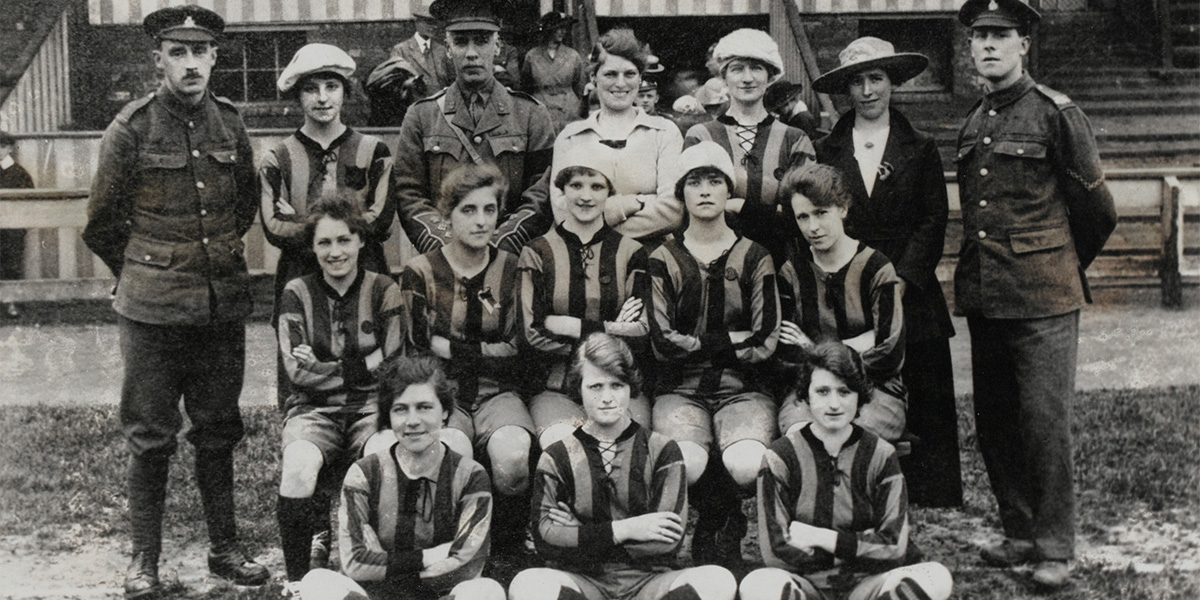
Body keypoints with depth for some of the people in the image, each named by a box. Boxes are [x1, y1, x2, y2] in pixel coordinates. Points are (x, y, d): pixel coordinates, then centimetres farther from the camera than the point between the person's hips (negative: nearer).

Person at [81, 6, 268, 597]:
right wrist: (143, 273, 11)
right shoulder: (131, 128, -7)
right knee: (150, 437, 5)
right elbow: (101, 222, 2)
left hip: (224, 305, 3)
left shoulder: (230, 123, 4)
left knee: (217, 431, 13)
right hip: (153, 310, -3)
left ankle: (224, 548, 24)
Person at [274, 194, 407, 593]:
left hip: (373, 408, 0)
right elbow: (298, 372, -4)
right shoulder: (297, 293, 6)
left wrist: (326, 368, -4)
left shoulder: (384, 291, 5)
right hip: (316, 409, 0)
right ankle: (297, 580, -16)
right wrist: (364, 368, -6)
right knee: (298, 470, -32)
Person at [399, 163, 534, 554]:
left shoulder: (512, 270, 9)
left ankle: (507, 545, -3)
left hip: (498, 393, 2)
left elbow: (520, 355, 7)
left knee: (513, 454, -31)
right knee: (452, 451, -34)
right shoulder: (420, 273, 3)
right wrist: (490, 352, -11)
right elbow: (416, 354, -2)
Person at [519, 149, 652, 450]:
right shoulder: (537, 253, 9)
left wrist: (570, 326, -6)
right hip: (556, 388, 0)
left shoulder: (631, 253, 12)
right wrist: (609, 330, -6)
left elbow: (641, 334, 0)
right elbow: (534, 335, -2)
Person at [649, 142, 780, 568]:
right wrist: (732, 340, -4)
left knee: (746, 464, -32)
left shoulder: (753, 257, 10)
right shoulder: (663, 260, 8)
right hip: (680, 389, 0)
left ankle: (712, 527, 4)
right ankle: (724, 525, 2)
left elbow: (765, 342, 0)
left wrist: (696, 343, -4)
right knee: (685, 462, -33)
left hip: (741, 388, 1)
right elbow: (662, 342, -4)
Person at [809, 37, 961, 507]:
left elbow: (933, 222, 4)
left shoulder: (920, 150, 9)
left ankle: (927, 507, 7)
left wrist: (901, 280, -8)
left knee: (921, 412, -1)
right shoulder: (826, 152, 10)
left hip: (909, 297, 0)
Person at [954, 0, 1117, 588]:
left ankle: (1055, 549, 4)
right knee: (994, 422, 10)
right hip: (982, 296, 6)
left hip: (1043, 296, -6)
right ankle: (1020, 533, 22)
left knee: (1044, 420, -6)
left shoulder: (1057, 114, -4)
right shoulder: (971, 126, 13)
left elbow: (1098, 211, 2)